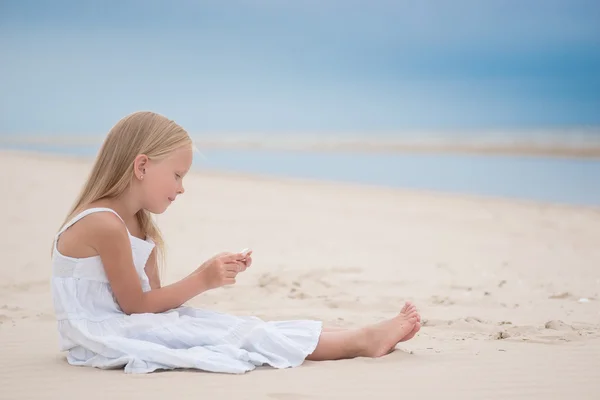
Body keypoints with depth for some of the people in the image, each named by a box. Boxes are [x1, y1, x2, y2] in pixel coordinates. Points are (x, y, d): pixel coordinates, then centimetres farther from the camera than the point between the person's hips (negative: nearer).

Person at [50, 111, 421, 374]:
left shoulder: (138, 226, 11)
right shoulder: (103, 224, -20)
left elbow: (150, 297, 6)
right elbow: (136, 305, -17)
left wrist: (208, 274, -6)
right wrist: (201, 281, -15)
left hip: (127, 325, 9)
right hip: (103, 338, -9)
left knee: (240, 326, -2)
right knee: (239, 336, -14)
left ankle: (362, 338, -5)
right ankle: (361, 341, -13)